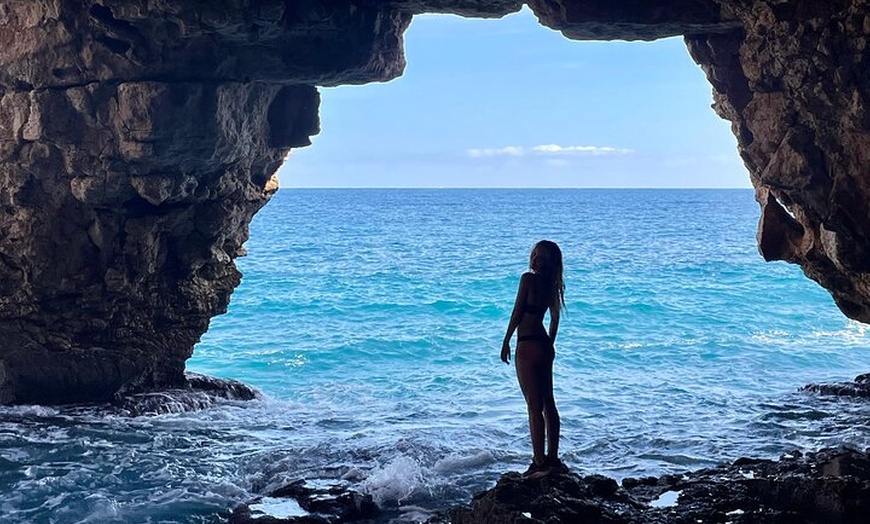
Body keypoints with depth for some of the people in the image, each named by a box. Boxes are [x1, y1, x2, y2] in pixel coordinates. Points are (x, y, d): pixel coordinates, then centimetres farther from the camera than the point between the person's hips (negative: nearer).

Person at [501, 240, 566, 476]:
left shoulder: (528, 279, -13)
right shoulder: (551, 284, 10)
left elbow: (517, 312, -12)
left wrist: (506, 341, -5)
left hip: (528, 345, -8)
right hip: (545, 346, 8)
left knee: (534, 406, -6)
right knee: (548, 403, 12)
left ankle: (539, 462, -4)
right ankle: (553, 458, 19)